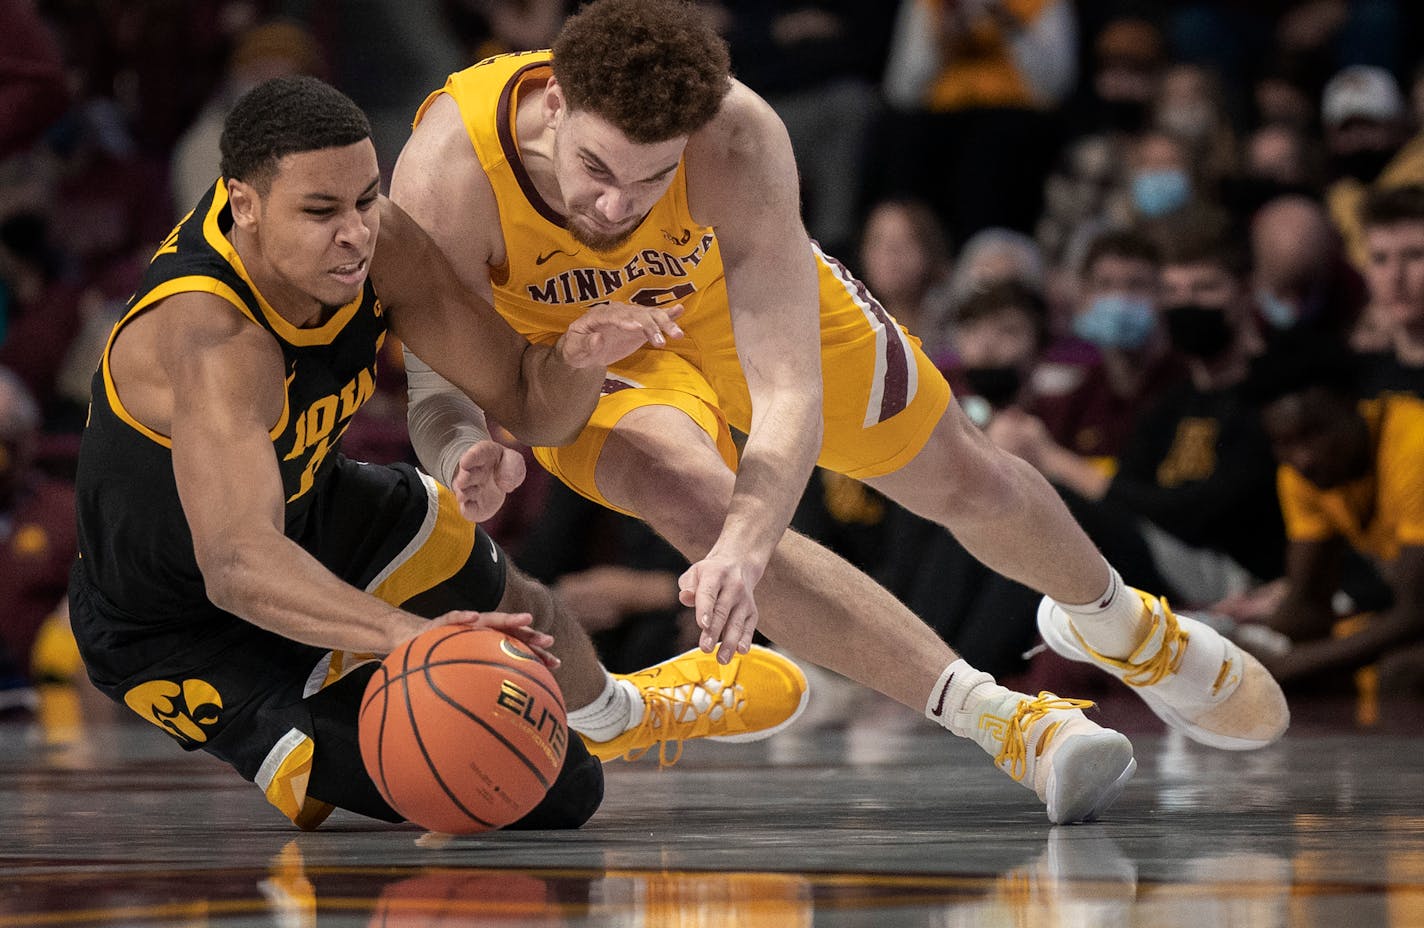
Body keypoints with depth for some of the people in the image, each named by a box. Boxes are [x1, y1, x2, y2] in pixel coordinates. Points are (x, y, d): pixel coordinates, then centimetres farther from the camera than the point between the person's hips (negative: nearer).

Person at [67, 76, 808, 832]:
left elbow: (531, 405, -12)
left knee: (520, 612, 23)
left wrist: (577, 357, -37)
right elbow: (237, 564, -57)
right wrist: (405, 632, -72)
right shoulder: (210, 338, -43)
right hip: (182, 629, -7)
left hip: (305, 509, 7)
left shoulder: (373, 245, -20)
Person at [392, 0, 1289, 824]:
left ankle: (1111, 618, 47)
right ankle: (999, 720, -22)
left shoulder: (738, 140, -42)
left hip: (726, 284, 1)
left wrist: (747, 549, -64)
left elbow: (789, 400, -45)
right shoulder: (447, 173, -42)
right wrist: (472, 455, -59)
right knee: (702, 507, -30)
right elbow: (438, 384, -34)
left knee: (963, 480, 12)